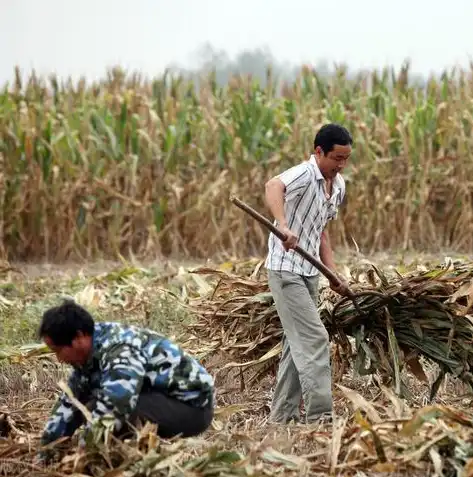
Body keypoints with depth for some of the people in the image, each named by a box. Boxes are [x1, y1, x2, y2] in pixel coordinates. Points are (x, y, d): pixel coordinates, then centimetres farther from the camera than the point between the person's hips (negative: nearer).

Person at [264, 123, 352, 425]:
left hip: (310, 272, 9)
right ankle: (319, 416, -12)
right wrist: (284, 227, -59)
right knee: (314, 339, -13)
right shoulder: (304, 174, -19)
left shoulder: (339, 185, 8)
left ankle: (283, 416, 19)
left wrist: (334, 272, 8)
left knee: (298, 343, 12)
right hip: (286, 270, -9)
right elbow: (274, 187, -42)